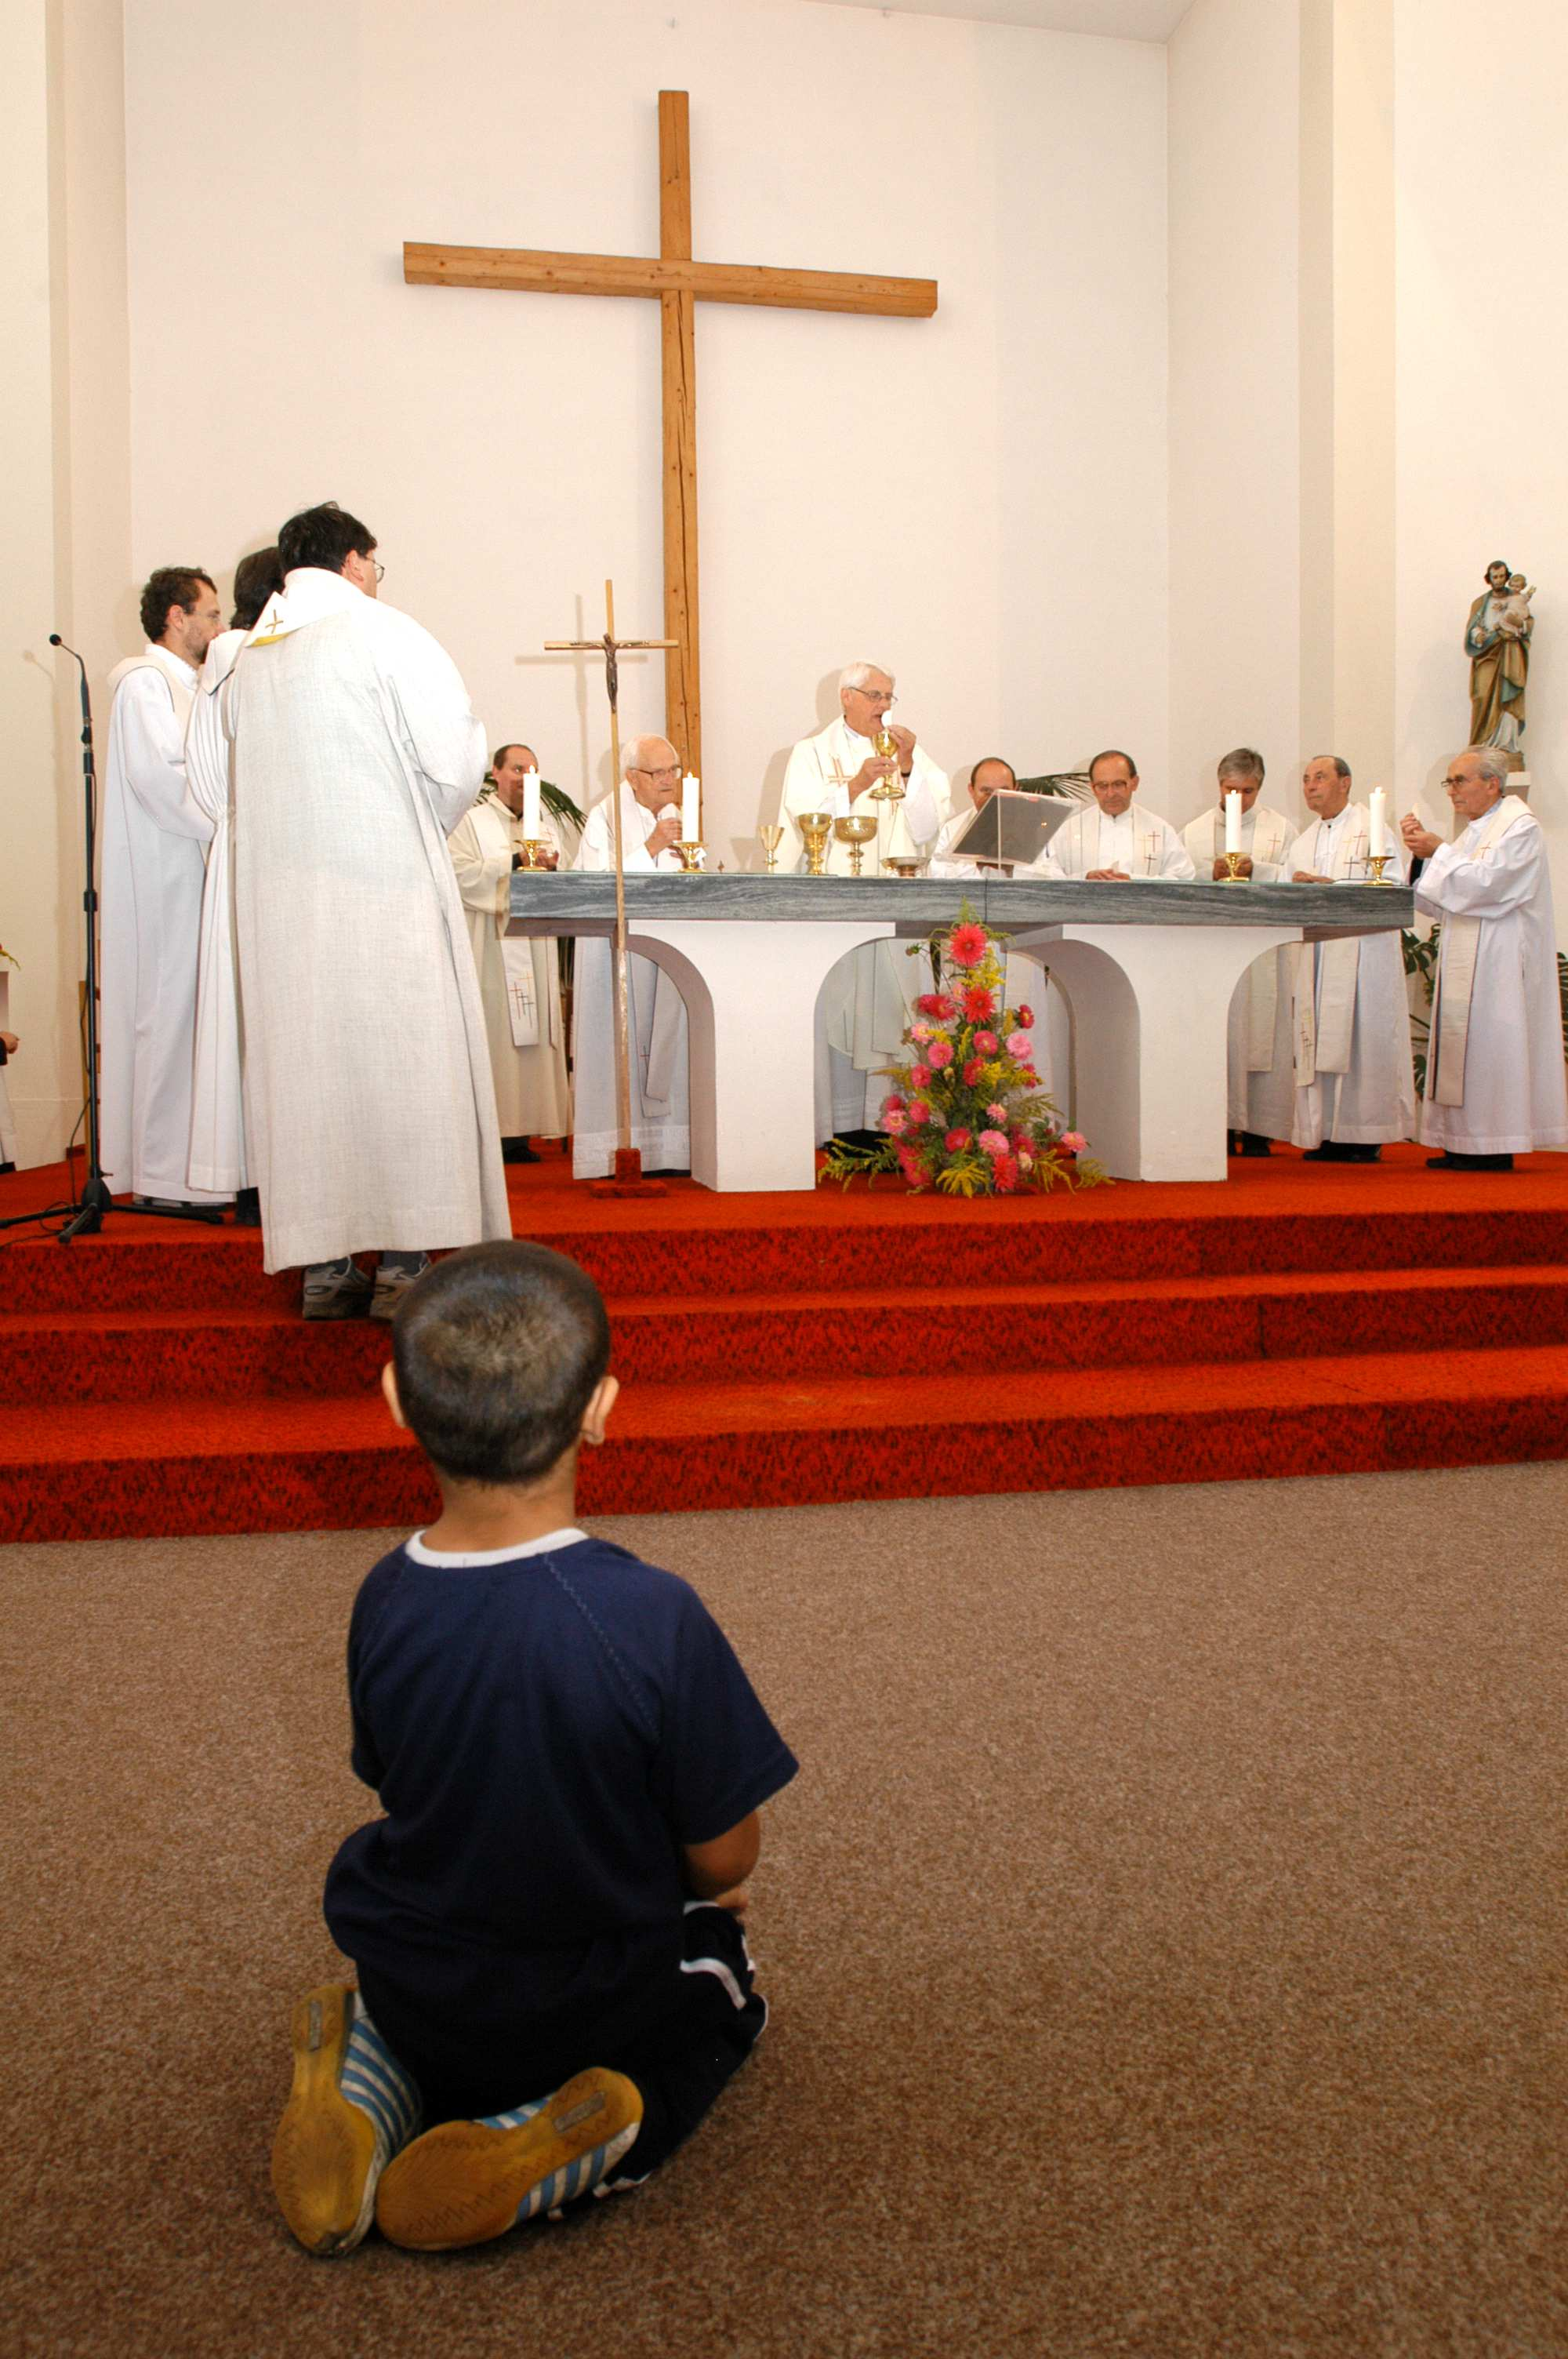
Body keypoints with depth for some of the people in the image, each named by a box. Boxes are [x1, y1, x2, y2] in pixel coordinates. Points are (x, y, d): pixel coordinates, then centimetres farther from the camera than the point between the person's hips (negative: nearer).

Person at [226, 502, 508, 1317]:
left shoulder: (247, 658, 14)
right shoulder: (383, 632, -3)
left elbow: (249, 775, 14)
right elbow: (455, 754, -9)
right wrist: (428, 829, 9)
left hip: (281, 895, 6)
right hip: (384, 883, -6)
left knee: (304, 1057, 7)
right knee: (400, 1054, -2)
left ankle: (324, 1265, 9)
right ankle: (403, 1264, -3)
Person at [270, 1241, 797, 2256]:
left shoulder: (383, 1601, -17)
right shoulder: (656, 1616, -30)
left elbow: (404, 1792, 0)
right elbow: (723, 1858, -18)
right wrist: (706, 1885, 8)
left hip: (419, 2007, 3)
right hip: (596, 2010, -3)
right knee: (723, 1986, 30)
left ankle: (360, 2091, 6)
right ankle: (554, 2152, 1)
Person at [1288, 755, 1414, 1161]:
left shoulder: (1372, 829, 3)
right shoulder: (1302, 844, 21)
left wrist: (1331, 886, -16)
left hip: (1361, 953, -5)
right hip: (1315, 956, 5)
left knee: (1361, 1041, -7)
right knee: (1320, 1043, 1)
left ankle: (1367, 1136, -3)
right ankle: (1327, 1133, 4)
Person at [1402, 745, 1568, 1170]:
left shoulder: (1520, 826, -6)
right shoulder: (1475, 831, 19)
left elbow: (1485, 881, -20)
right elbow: (1440, 903, 13)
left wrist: (1439, 851, -13)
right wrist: (1424, 851, 2)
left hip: (1499, 960, -8)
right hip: (1467, 959, 9)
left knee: (1488, 1043, -9)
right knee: (1464, 1042, 4)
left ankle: (1496, 1149, -6)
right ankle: (1466, 1145, 6)